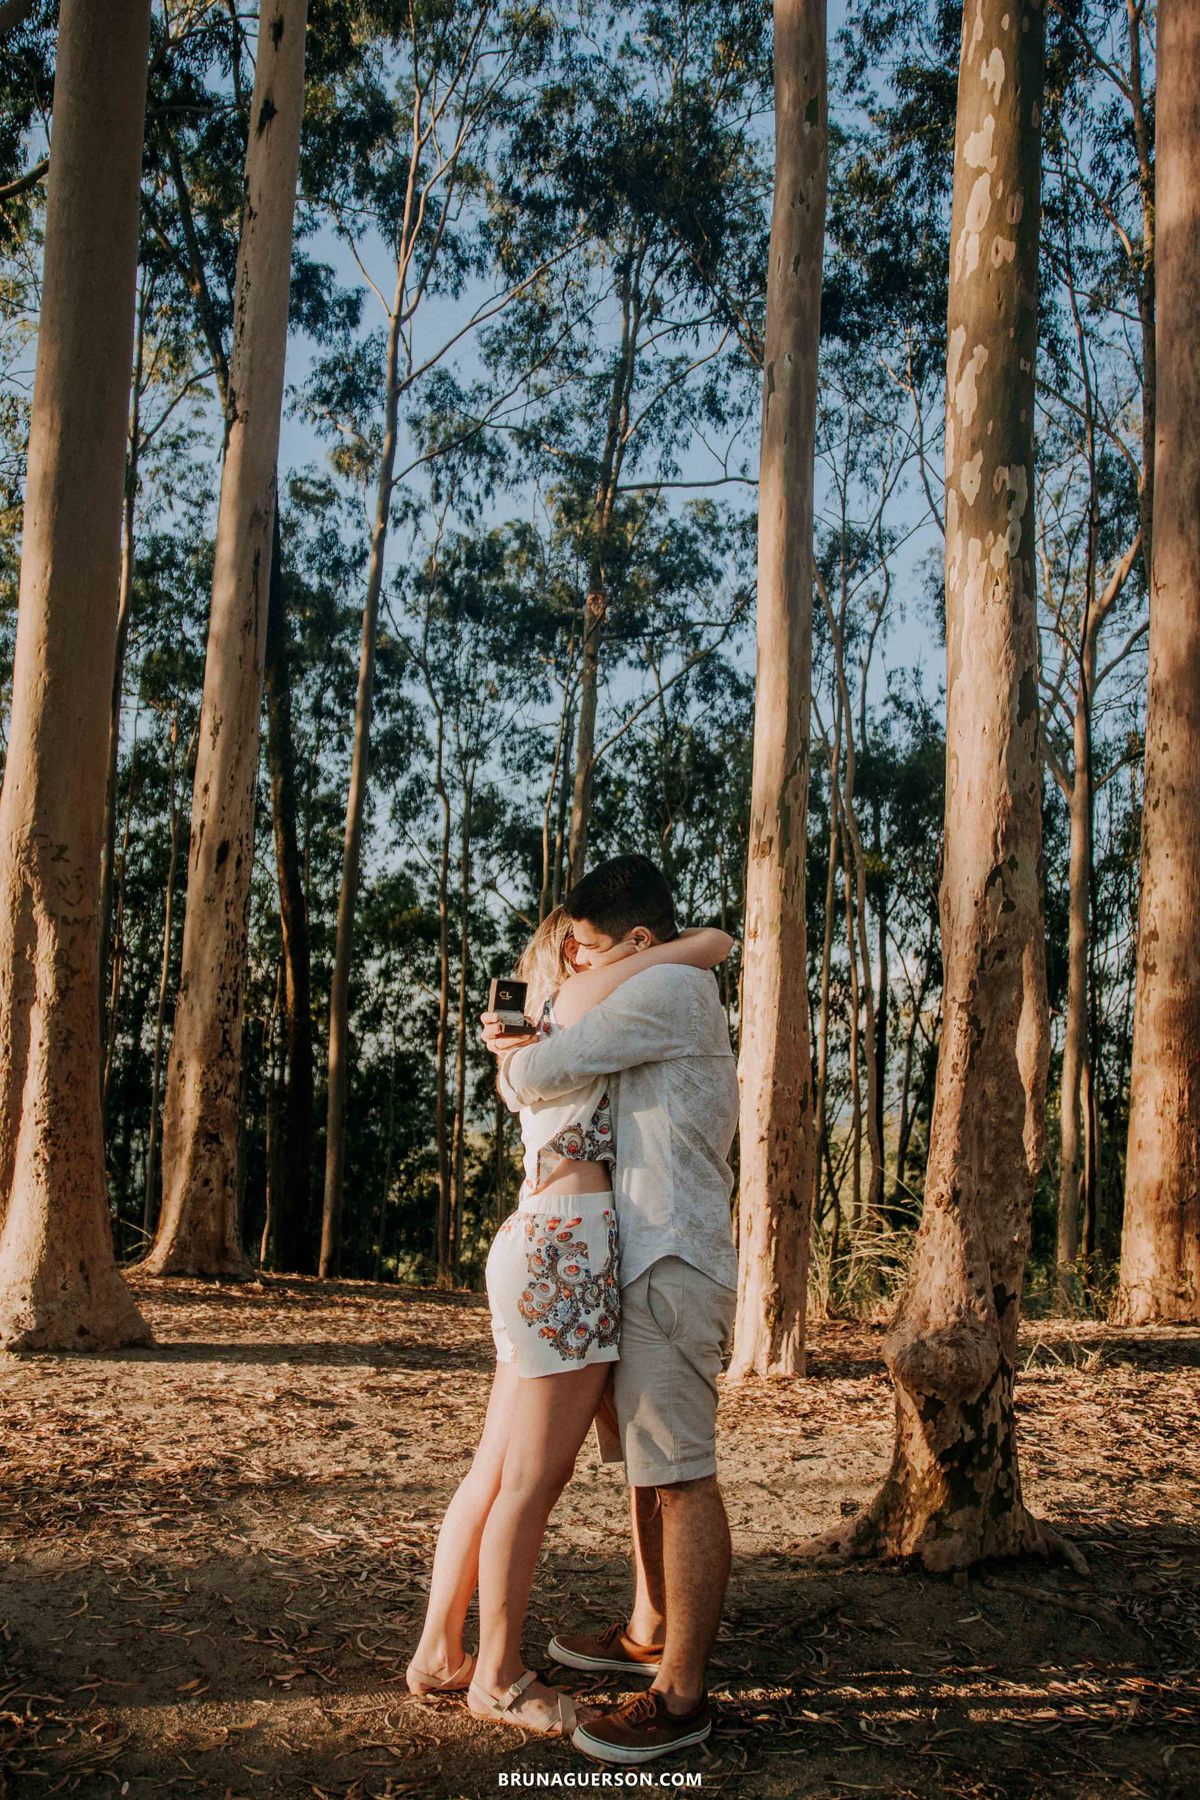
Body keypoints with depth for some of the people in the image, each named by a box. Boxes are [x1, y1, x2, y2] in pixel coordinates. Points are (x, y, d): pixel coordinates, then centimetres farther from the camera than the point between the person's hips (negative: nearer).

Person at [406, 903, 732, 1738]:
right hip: (569, 1253, -10)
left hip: (534, 1249, 10)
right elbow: (717, 942, 1)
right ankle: (499, 1676, 9)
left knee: (496, 1472, 14)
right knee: (534, 1480, -1)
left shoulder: (541, 1039, 23)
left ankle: (440, 1650, 23)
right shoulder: (581, 996, -1)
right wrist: (664, 953, 20)